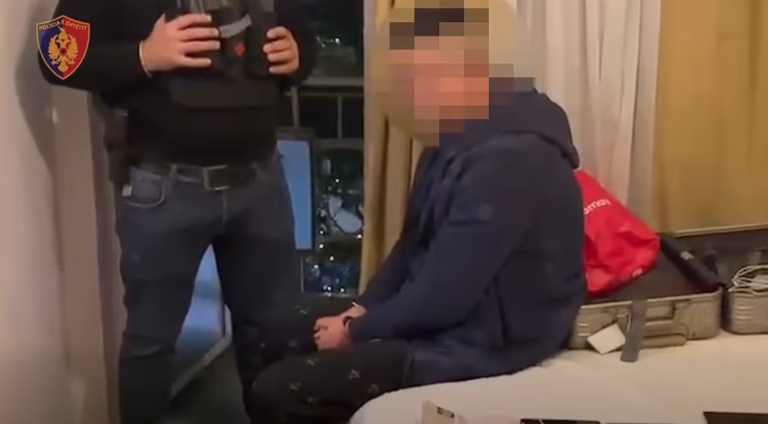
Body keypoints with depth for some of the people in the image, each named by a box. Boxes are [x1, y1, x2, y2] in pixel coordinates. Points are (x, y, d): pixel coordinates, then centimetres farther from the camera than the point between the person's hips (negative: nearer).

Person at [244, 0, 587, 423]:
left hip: (477, 344, -9)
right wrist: (362, 308, 0)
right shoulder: (458, 138, 4)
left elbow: (440, 299, -26)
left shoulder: (510, 161, -28)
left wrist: (356, 332, -12)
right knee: (279, 331, 12)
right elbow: (414, 241, 12)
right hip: (435, 314, 10)